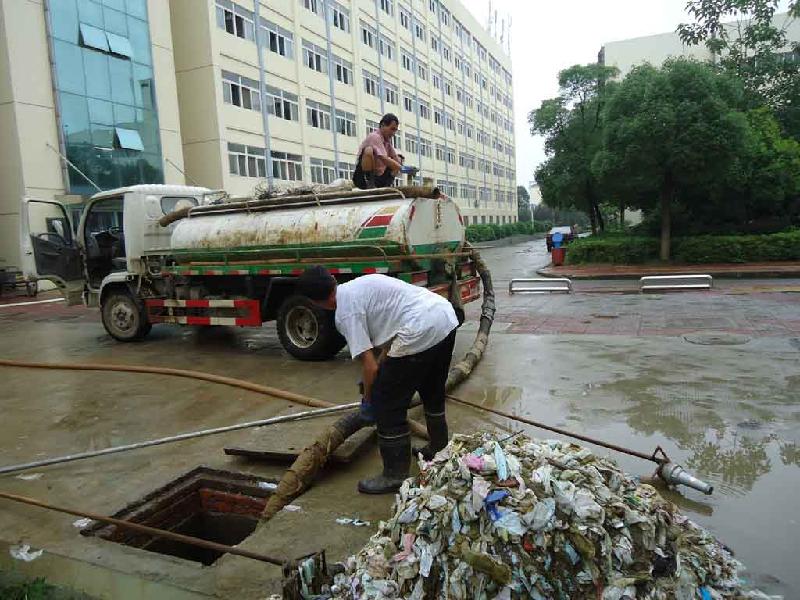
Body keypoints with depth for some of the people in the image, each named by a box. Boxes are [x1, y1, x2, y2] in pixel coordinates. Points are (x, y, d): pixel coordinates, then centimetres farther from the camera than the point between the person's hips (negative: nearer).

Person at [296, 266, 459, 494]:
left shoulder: (345, 312, -6)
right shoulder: (361, 284, 20)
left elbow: (369, 366, -7)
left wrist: (368, 401, 11)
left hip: (421, 333, -10)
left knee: (386, 404, 4)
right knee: (433, 390, 29)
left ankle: (395, 475, 15)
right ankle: (438, 449, 50)